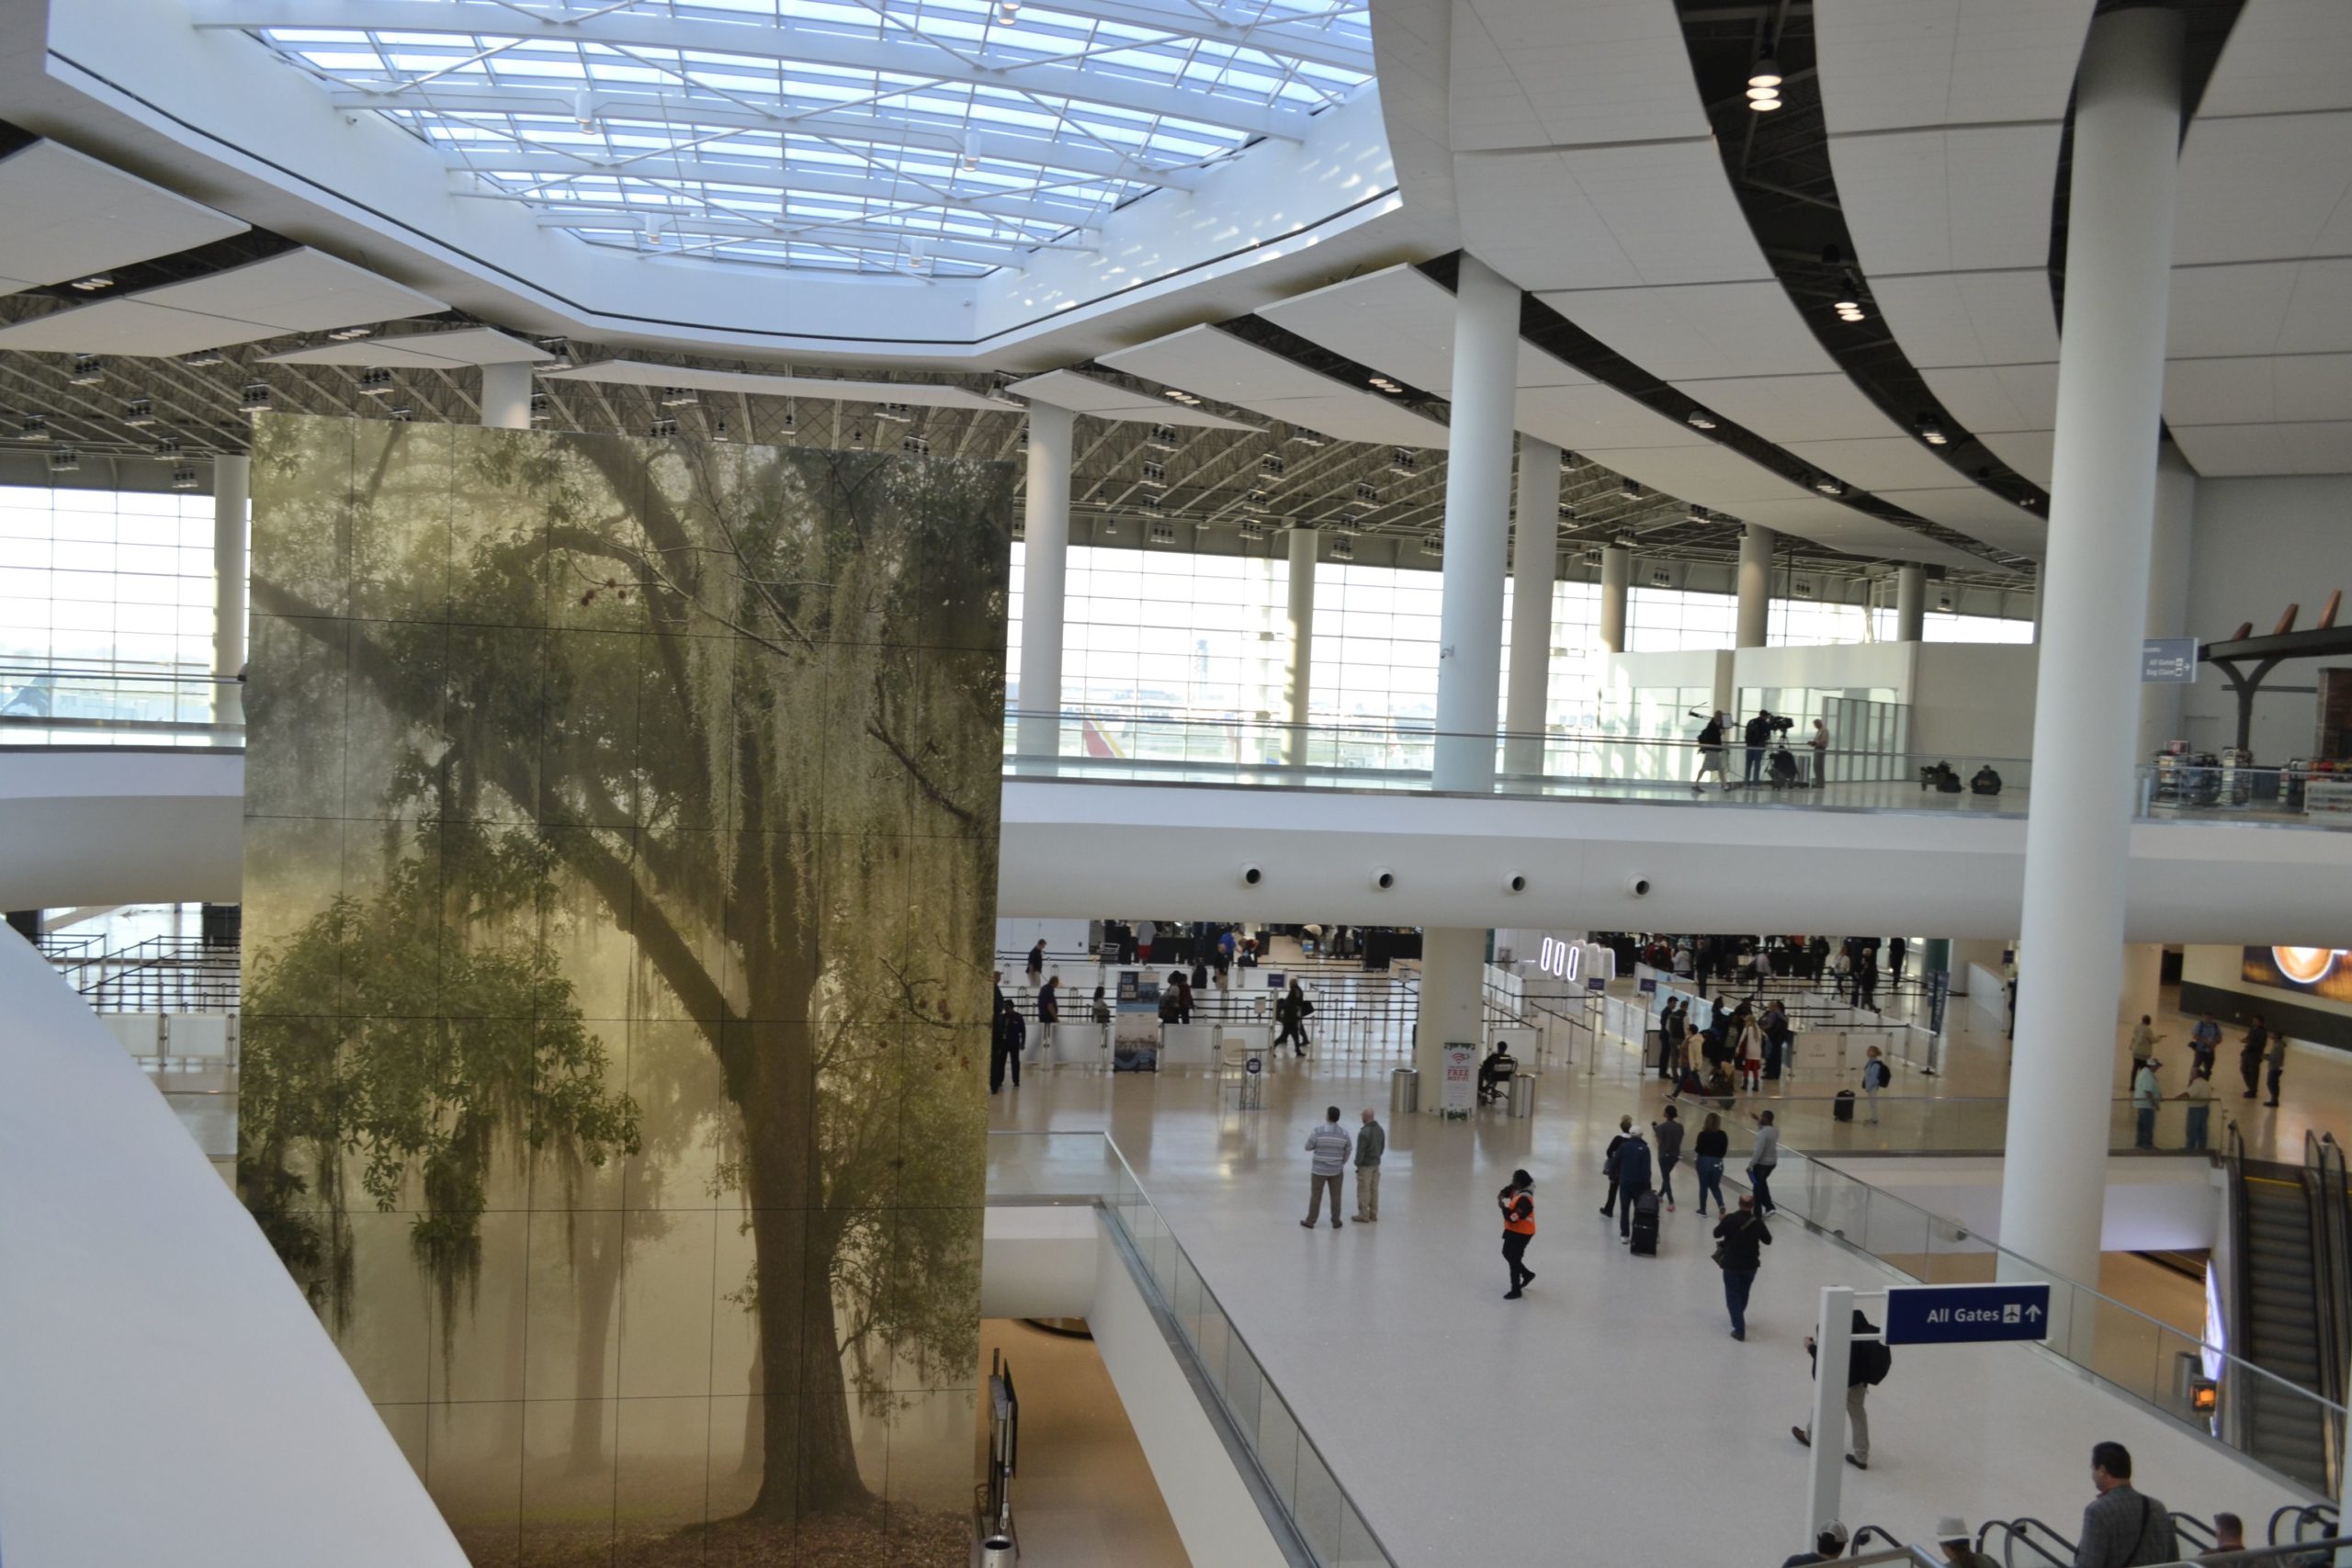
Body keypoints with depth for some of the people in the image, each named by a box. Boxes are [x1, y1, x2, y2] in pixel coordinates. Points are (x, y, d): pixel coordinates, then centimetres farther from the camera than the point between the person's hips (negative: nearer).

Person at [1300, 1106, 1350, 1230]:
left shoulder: (1318, 1131, -15)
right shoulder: (1344, 1133, -6)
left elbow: (1308, 1147, -6)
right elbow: (1347, 1151, 4)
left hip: (1319, 1169, -2)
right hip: (1337, 1170, 2)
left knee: (1315, 1196, 7)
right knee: (1335, 1197, 12)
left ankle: (1310, 1221, 14)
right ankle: (1336, 1222, 18)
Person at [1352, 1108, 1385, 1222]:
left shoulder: (1364, 1132, -25)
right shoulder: (1380, 1130, 0)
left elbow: (1360, 1151, -22)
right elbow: (1382, 1147, 10)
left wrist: (1357, 1164, -8)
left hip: (1365, 1165, -8)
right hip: (1376, 1164, 8)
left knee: (1363, 1190, 2)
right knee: (1374, 1189, 15)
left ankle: (1363, 1215, 8)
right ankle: (1373, 1214, 22)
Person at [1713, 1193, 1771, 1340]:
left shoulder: (1730, 1219, -15)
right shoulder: (1757, 1222, -12)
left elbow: (1716, 1234, -3)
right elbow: (1768, 1240, 0)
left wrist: (1721, 1222, 15)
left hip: (1732, 1264, -3)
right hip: (1750, 1264, 3)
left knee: (1733, 1295, 5)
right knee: (1743, 1293, 24)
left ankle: (1739, 1329, -4)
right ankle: (1738, 1319, 45)